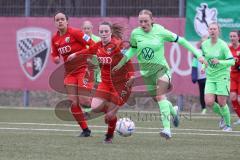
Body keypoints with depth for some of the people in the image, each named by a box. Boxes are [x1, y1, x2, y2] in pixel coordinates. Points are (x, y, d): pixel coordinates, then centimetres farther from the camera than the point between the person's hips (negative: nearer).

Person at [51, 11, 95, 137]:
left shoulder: (75, 33, -13)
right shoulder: (55, 39, 6)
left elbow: (92, 44, -14)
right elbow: (54, 55, 15)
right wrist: (56, 59, -7)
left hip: (83, 69, -6)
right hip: (70, 72, 6)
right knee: (73, 103, 1)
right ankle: (85, 130, 12)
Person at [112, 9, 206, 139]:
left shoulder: (160, 31, -12)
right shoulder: (135, 33, -4)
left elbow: (180, 41, -5)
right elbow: (133, 49, 16)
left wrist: (198, 54, -5)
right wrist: (121, 63, 11)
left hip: (161, 67, -5)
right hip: (146, 70, 5)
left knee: (160, 95, -26)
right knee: (157, 99, 14)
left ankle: (167, 129, -33)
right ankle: (173, 111, 48)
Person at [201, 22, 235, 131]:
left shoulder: (223, 45, -13)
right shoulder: (204, 44, 2)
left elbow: (232, 61, -14)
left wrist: (219, 62, -27)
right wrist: (204, 66, 5)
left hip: (222, 76, -4)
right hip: (210, 77, 4)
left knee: (221, 102, -7)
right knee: (209, 102, -9)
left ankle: (228, 124, 15)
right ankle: (222, 116, 21)